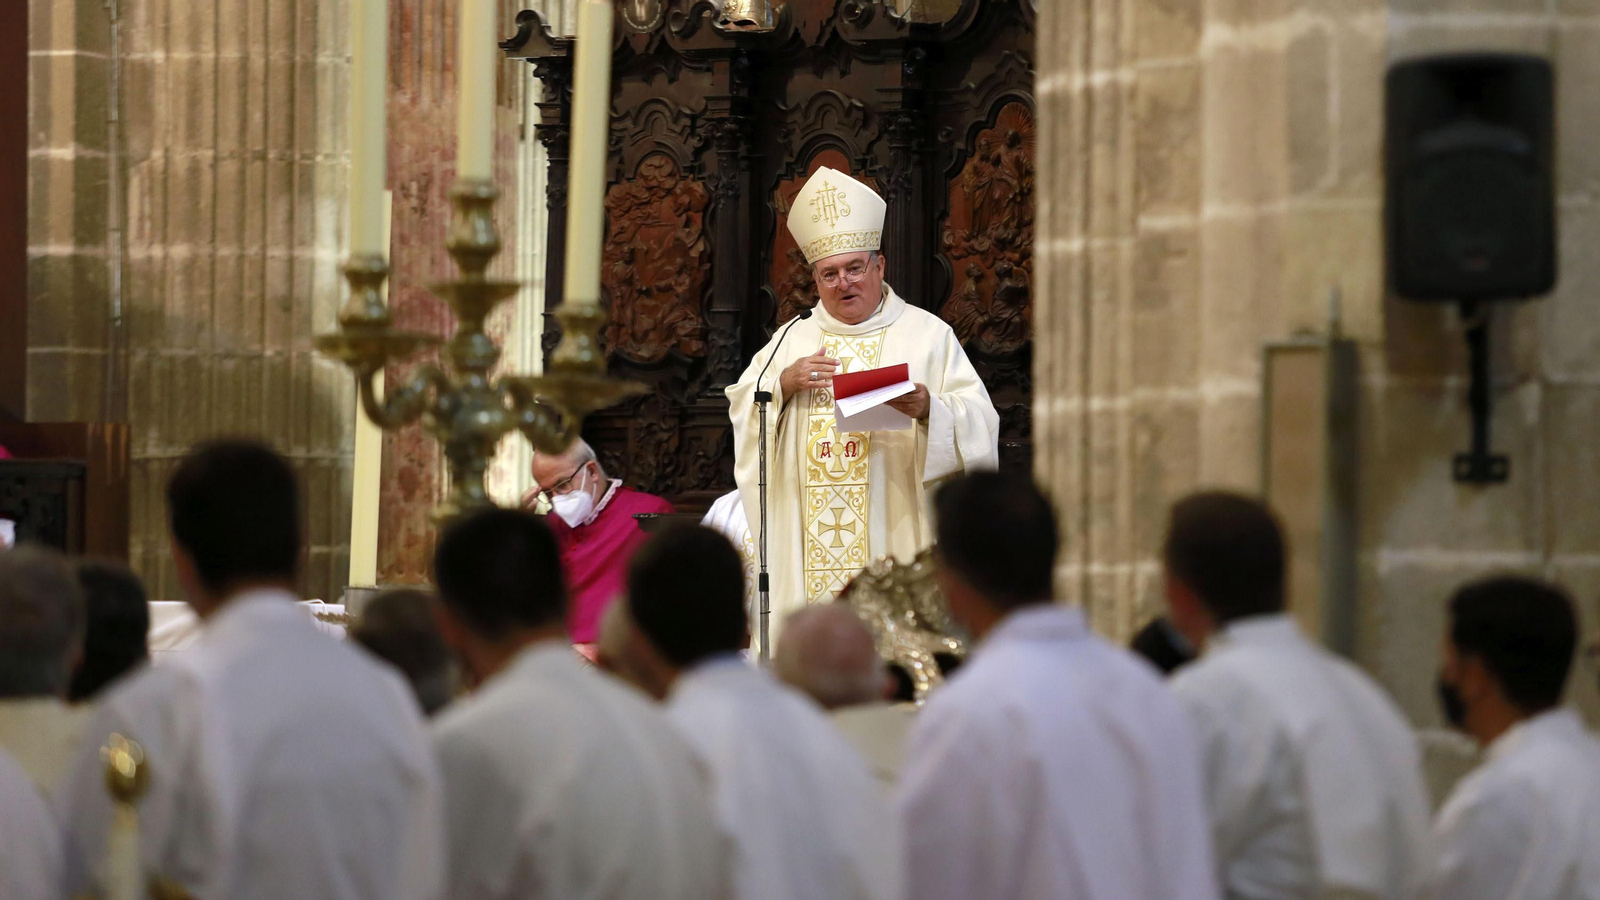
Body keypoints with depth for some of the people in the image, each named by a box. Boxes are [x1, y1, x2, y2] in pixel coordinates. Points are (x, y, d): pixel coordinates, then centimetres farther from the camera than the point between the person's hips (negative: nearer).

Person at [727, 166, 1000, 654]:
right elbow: (742, 411, 13)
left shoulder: (926, 335, 7)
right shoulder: (793, 339, 19)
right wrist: (784, 383, -5)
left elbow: (977, 424, -1)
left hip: (892, 537, -3)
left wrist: (929, 409, -21)